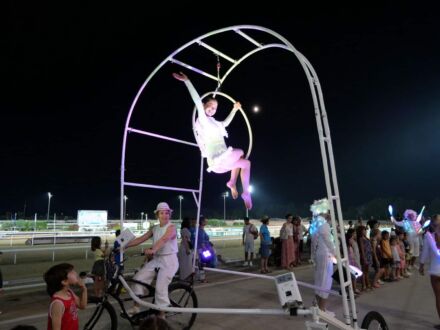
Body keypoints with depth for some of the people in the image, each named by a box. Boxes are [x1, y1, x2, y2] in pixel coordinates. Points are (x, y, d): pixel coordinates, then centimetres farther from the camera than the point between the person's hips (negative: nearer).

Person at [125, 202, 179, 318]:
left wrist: (153, 250, -49)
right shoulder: (154, 228, 8)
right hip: (156, 260, 7)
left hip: (169, 260, -6)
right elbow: (140, 239, 5)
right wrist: (124, 246, -4)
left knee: (161, 288, -10)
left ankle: (161, 316, 8)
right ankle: (135, 307, 13)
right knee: (138, 278, -2)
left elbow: (164, 239, -32)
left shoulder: (171, 227, -12)